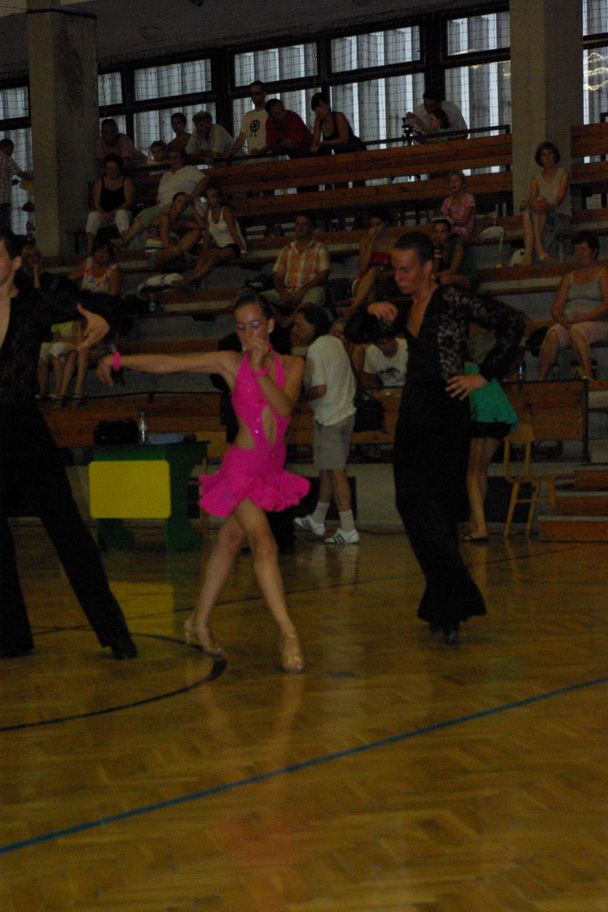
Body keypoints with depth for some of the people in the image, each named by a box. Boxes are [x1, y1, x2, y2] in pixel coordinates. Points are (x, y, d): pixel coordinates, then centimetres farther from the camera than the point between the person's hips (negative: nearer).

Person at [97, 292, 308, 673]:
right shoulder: (230, 363, -4)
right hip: (242, 466, -4)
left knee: (231, 541, 14)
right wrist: (119, 360, -3)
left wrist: (259, 369, -22)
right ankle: (288, 634, -23)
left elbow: (285, 406, -15)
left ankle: (200, 624, 26)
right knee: (264, 542, -17)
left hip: (272, 467, 4)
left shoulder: (291, 365, 1)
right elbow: (169, 363, -2)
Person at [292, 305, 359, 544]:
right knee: (326, 468, 18)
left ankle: (348, 529, -8)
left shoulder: (315, 349, -16)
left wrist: (301, 397, -6)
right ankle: (317, 520, 30)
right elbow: (351, 379, 17)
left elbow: (320, 389, -22)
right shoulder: (335, 342, 10)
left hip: (329, 418, -9)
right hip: (346, 412, 9)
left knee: (334, 470, -6)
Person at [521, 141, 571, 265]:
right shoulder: (536, 179, 12)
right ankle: (528, 254, -46)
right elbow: (532, 199, -5)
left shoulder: (563, 174, 1)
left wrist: (548, 206, -37)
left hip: (561, 217, -3)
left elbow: (560, 198, -14)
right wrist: (534, 204, -32)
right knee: (527, 212, -31)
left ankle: (538, 245, -44)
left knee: (540, 200, -30)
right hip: (541, 218, 3)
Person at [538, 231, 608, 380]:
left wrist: (583, 318, -18)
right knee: (553, 333, -29)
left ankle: (588, 376, -48)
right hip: (568, 324, 4)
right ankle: (541, 379, -41)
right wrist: (562, 320, -9)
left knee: (576, 331, -37)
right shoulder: (569, 277, 23)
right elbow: (556, 308, 15)